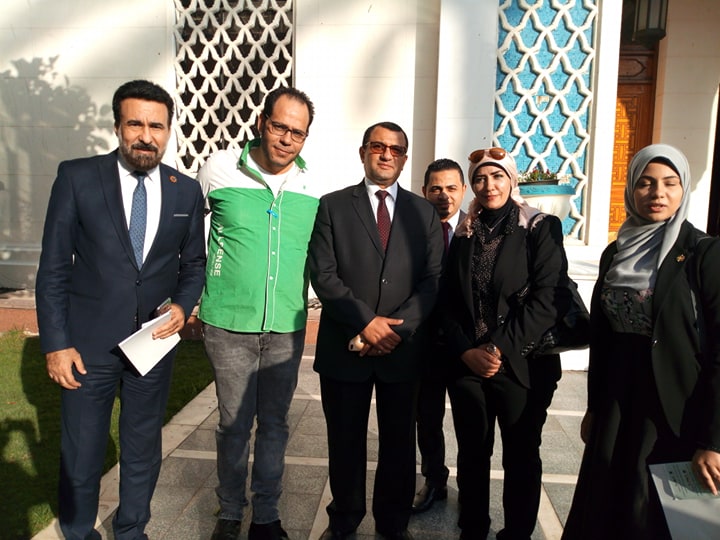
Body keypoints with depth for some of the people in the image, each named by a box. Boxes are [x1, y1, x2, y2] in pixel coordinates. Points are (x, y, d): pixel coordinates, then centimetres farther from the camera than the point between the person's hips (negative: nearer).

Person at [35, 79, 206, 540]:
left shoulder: (187, 191, 0)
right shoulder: (77, 177, -7)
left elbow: (194, 263, 9)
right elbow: (54, 268, -5)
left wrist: (183, 305, -10)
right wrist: (56, 343, -8)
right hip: (89, 342, -1)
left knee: (144, 451, 17)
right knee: (81, 455, 14)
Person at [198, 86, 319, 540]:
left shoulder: (311, 188, 1)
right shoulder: (219, 169, -4)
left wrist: (301, 308, 11)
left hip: (287, 328, 2)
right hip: (229, 325, -2)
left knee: (274, 425, 13)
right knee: (234, 424, 10)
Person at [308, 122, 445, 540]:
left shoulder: (424, 212, 7)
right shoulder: (333, 206, 2)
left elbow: (433, 280, 0)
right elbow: (323, 276, -6)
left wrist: (396, 328, -13)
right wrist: (366, 322, -16)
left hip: (403, 349, 1)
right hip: (345, 347, -1)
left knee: (399, 441, 13)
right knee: (346, 441, 13)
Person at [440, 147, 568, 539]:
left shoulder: (542, 229, -4)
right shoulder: (465, 235, 8)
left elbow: (548, 300, -12)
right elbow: (448, 302, 5)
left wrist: (501, 349, -16)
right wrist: (467, 351, -8)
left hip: (522, 367, -3)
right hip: (466, 365, 3)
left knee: (521, 458, 11)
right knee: (472, 454, 13)